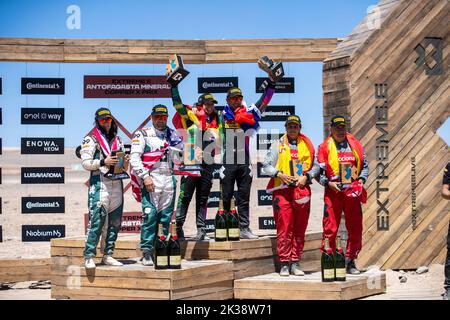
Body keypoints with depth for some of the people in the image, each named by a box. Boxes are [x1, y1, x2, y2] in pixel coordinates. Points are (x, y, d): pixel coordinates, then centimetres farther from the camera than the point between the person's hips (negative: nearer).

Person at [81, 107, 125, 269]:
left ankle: (108, 255, 14)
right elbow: (86, 162, -6)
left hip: (116, 183, 7)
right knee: (96, 221, -12)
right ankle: (89, 257, -10)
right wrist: (103, 162, -17)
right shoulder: (91, 139, 2)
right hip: (99, 183, -6)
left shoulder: (117, 139, 20)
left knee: (115, 222, 7)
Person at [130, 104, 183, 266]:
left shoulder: (173, 135, 18)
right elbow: (134, 158, -5)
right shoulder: (142, 135, 5)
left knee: (166, 217, 4)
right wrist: (145, 176, -14)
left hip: (169, 180, 4)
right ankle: (147, 253, -8)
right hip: (150, 180, -4)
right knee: (150, 216, -11)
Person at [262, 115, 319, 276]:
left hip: (302, 190, 2)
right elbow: (266, 166, 6)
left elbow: (316, 166, 13)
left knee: (300, 229, 2)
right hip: (282, 190, -2)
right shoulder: (278, 145, 11)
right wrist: (279, 174, -9)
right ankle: (284, 264, -3)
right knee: (284, 228, -7)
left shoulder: (307, 145, 15)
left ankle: (295, 263, 7)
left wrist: (306, 176, -5)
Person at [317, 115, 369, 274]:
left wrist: (361, 179, 0)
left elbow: (365, 166, 17)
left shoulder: (355, 145, 12)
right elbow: (319, 171, 2)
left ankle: (350, 261, 13)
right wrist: (328, 183, -13)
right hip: (333, 192, -3)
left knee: (355, 228, 3)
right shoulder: (325, 147, 4)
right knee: (330, 229, -4)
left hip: (353, 192, 3)